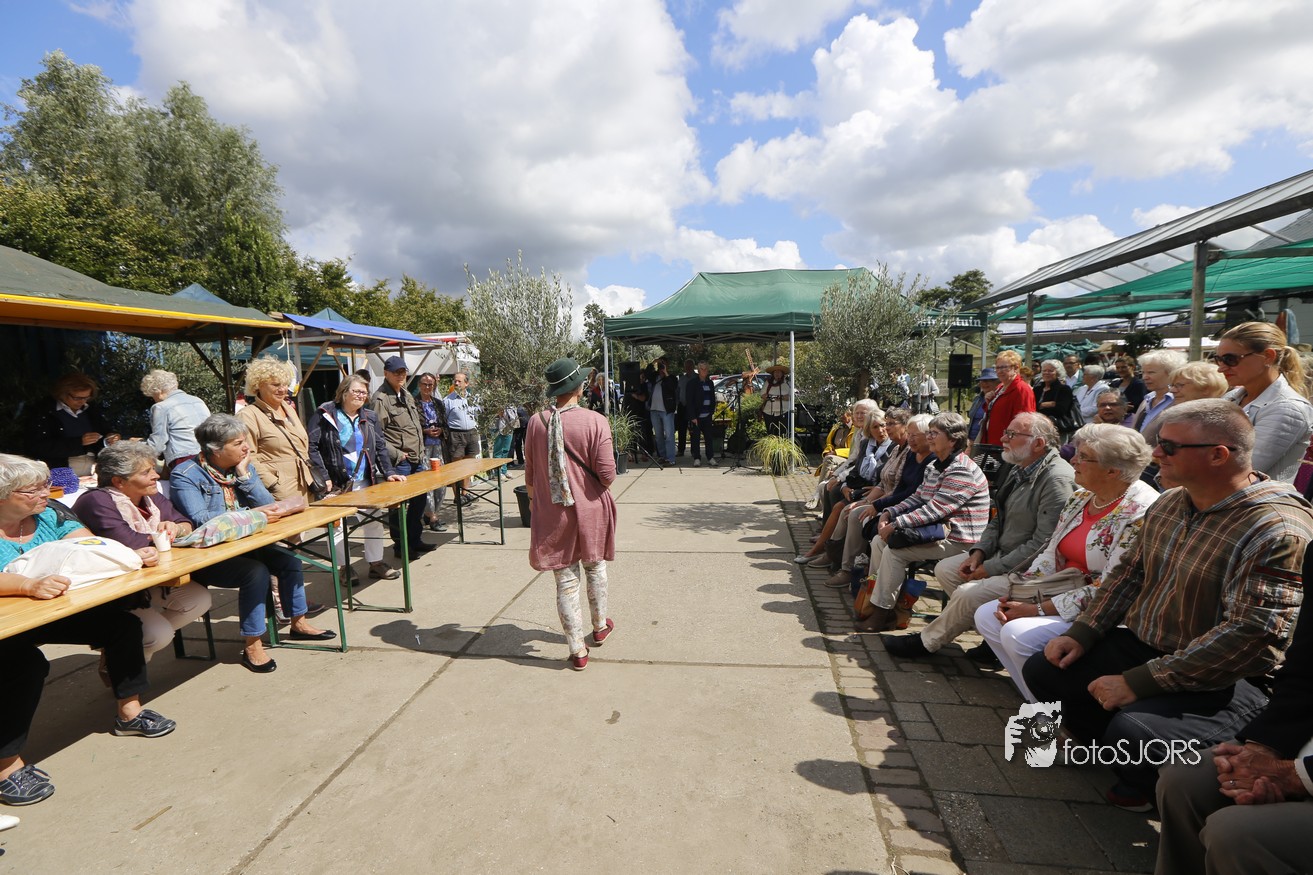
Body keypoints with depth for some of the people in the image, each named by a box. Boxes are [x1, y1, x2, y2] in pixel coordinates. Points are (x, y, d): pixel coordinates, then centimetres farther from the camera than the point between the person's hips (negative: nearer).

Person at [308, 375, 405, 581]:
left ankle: (376, 563, 20)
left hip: (365, 482, 5)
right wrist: (323, 477, -14)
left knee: (374, 521, 6)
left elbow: (380, 448, 11)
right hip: (336, 483, -4)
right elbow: (312, 446, -8)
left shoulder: (369, 417, 10)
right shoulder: (325, 414, -4)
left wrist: (388, 472, 0)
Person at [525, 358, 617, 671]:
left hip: (552, 514, 1)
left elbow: (530, 472, 4)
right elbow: (607, 474, -17)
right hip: (590, 510, -1)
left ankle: (578, 650, 16)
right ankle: (600, 627, 42)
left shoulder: (536, 423, -6)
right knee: (595, 569, 22)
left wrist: (533, 499, 21)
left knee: (566, 580, 9)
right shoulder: (595, 422, -16)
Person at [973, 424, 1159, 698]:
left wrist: (1039, 610, -20)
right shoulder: (1081, 498, 7)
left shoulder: (1140, 513, -20)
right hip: (1061, 597, 9)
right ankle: (1036, 702, 4)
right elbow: (1049, 556, 10)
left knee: (1017, 634, -25)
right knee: (986, 615, -4)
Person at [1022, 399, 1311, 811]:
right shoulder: (1170, 503, 3)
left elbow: (1250, 635, -28)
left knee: (1133, 728, -31)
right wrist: (1081, 633, -1)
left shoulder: (1277, 530, -24)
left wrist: (1138, 682, -27)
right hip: (1140, 645, 8)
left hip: (1222, 681, -8)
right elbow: (1131, 572, 11)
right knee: (1041, 671, 2)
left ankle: (1143, 782, 6)